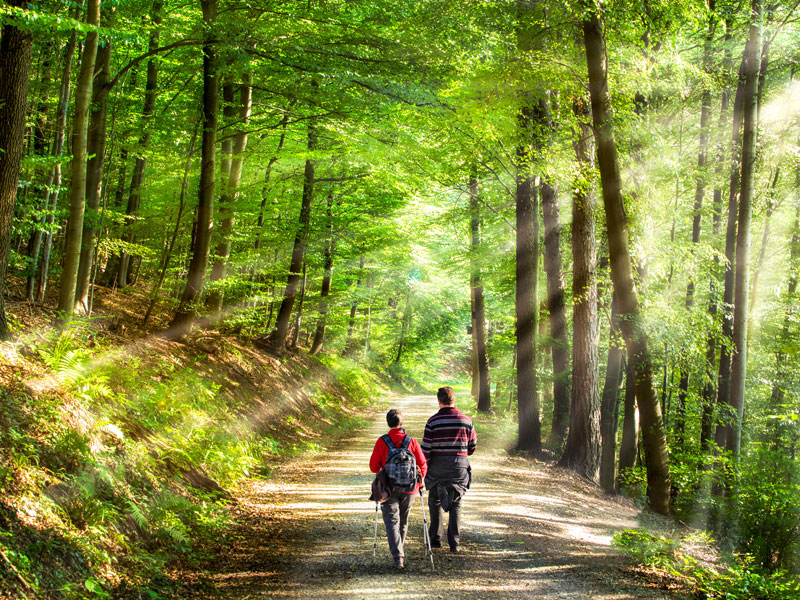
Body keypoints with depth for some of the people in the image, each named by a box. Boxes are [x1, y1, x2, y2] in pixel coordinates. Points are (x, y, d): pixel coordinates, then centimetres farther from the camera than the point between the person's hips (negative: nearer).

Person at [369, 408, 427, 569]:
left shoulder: (382, 441, -8)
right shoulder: (412, 441, -4)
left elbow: (373, 466, -4)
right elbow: (423, 465, -2)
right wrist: (419, 482, 16)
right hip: (409, 489, 2)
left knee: (392, 522, -3)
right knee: (403, 522, 19)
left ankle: (397, 556, -20)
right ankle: (399, 552, 33)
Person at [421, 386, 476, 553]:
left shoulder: (433, 421, -8)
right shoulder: (466, 420, -1)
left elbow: (426, 449, -9)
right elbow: (473, 446, 6)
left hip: (437, 466, -1)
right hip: (460, 465, 2)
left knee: (435, 502, 16)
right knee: (456, 505, 9)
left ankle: (435, 539, 17)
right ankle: (454, 543, 3)